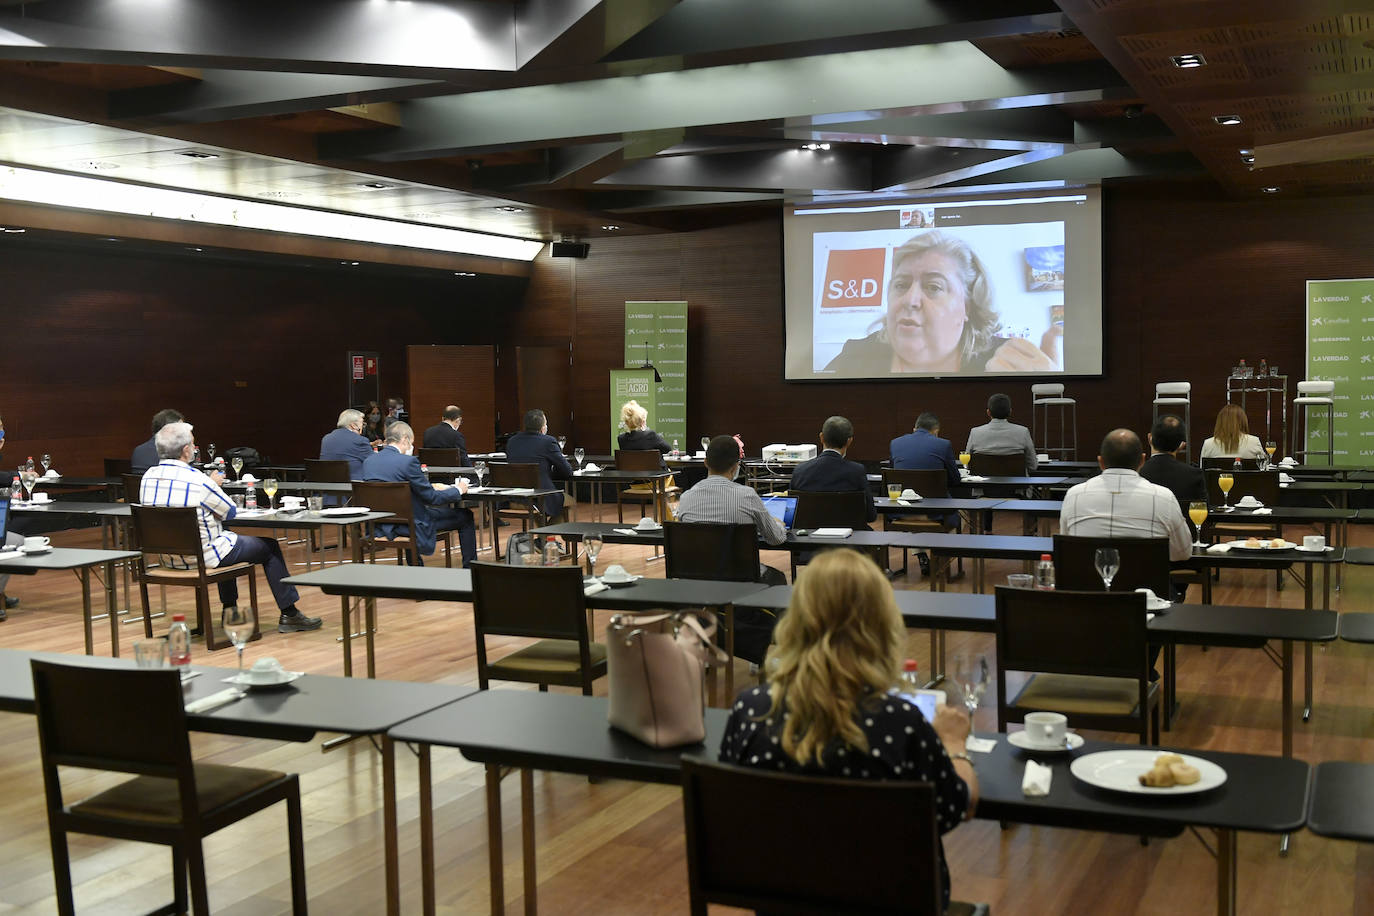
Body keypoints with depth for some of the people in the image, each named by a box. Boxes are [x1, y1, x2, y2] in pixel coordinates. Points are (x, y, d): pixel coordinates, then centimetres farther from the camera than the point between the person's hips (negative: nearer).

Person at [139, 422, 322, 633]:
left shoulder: (148, 477, -2)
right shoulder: (197, 481, -23)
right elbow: (230, 512, -8)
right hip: (204, 556, -8)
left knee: (226, 536, 36)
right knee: (269, 546, 10)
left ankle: (229, 609, 38)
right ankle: (289, 615, 14)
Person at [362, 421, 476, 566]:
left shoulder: (369, 460, 1)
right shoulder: (408, 461, -20)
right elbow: (432, 498, -15)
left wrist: (430, 487, 16)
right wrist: (458, 490, 2)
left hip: (381, 526, 7)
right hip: (410, 526, -7)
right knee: (465, 516, 9)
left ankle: (415, 565, 40)